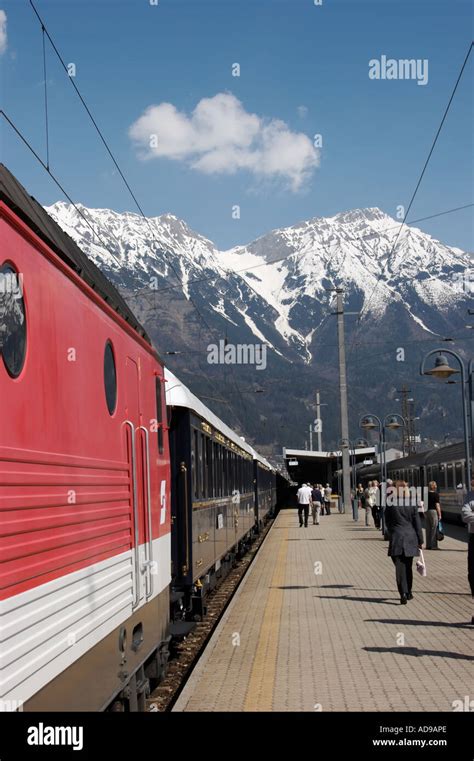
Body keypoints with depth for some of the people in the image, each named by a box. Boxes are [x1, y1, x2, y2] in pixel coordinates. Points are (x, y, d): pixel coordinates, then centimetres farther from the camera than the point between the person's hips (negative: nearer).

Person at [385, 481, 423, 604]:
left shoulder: (390, 504, -5)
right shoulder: (412, 504, -2)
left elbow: (387, 522, 3)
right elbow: (417, 524, 0)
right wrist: (420, 541, 7)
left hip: (396, 538, -2)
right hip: (410, 538, 2)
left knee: (400, 567, -2)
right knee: (408, 567, 16)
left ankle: (403, 593, -14)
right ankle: (408, 593, 25)